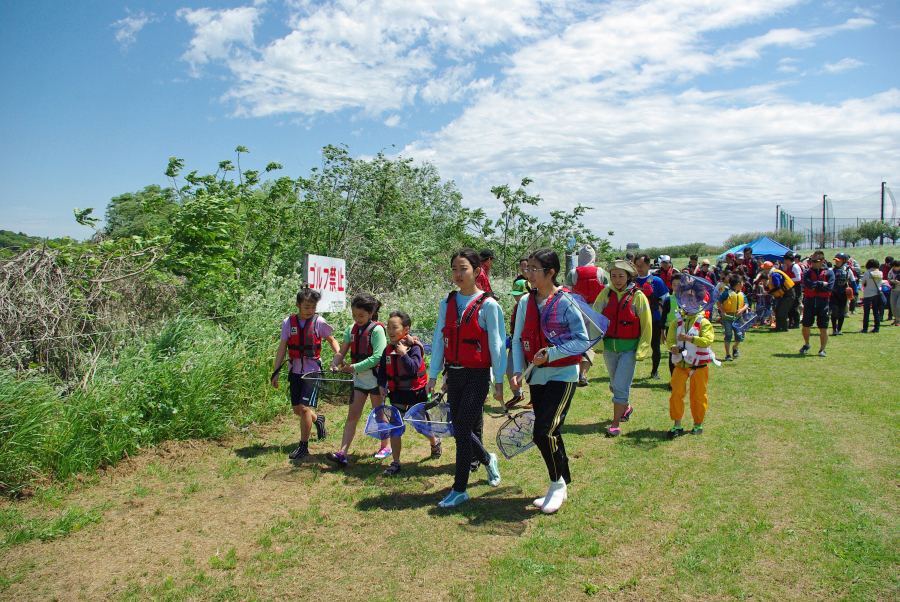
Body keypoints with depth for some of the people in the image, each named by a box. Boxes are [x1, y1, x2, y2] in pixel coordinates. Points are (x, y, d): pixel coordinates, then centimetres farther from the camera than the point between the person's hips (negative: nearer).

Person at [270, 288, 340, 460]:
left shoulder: (319, 322, -7)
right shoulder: (288, 322, -1)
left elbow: (331, 339, 8)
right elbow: (282, 348, 4)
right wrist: (276, 372, 2)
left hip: (313, 371, -4)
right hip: (296, 371, 4)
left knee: (305, 408, -10)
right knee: (297, 410, 11)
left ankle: (303, 446, 5)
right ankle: (318, 419, 43)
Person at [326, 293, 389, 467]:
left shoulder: (377, 330, -14)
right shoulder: (351, 329, 5)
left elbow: (377, 357, -22)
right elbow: (342, 351, 5)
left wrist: (354, 367, -21)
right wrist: (335, 363, -16)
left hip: (375, 377, -5)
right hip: (359, 378, 5)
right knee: (352, 414, 1)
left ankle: (386, 446, 29)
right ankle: (342, 453, -3)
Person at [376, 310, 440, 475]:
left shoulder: (414, 347, -16)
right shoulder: (388, 349, 0)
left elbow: (413, 369, -28)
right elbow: (382, 370, 8)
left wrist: (403, 353, -30)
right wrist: (382, 385, -7)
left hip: (416, 394, -4)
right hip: (397, 395, 4)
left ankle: (435, 443, 46)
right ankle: (395, 463, 11)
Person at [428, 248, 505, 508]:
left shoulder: (488, 305, -9)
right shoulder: (447, 303, 6)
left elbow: (496, 344, -6)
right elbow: (439, 339, 10)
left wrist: (499, 381, -5)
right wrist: (433, 375, 8)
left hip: (478, 375, -5)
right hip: (454, 374, 6)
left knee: (462, 430, -6)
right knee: (459, 428, 11)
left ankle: (459, 489, 7)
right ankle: (487, 459, 40)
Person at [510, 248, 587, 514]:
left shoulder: (566, 301, -12)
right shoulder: (526, 302, 4)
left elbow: (583, 339, -13)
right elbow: (518, 340, 7)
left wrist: (550, 354, -20)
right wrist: (518, 371, -5)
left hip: (562, 375, -6)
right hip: (537, 378, 6)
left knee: (543, 432, -13)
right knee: (549, 434, 13)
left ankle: (557, 483, 11)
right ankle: (562, 486, 31)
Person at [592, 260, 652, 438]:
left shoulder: (637, 296, -8)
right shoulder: (606, 293, 0)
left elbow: (646, 325, -4)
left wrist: (642, 350, -8)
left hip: (629, 348, -4)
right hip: (609, 346, 4)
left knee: (621, 386, -7)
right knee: (615, 384, 18)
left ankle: (615, 425, 0)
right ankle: (626, 408, 45)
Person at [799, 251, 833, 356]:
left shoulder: (829, 273, 2)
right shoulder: (808, 272, 4)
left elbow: (829, 287, -11)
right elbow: (808, 284, -14)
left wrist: (814, 286, -11)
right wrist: (821, 283, -10)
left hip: (823, 302, -1)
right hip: (809, 301, 1)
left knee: (823, 328, 1)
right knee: (805, 326, 5)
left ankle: (822, 349, 12)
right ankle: (806, 344, 29)